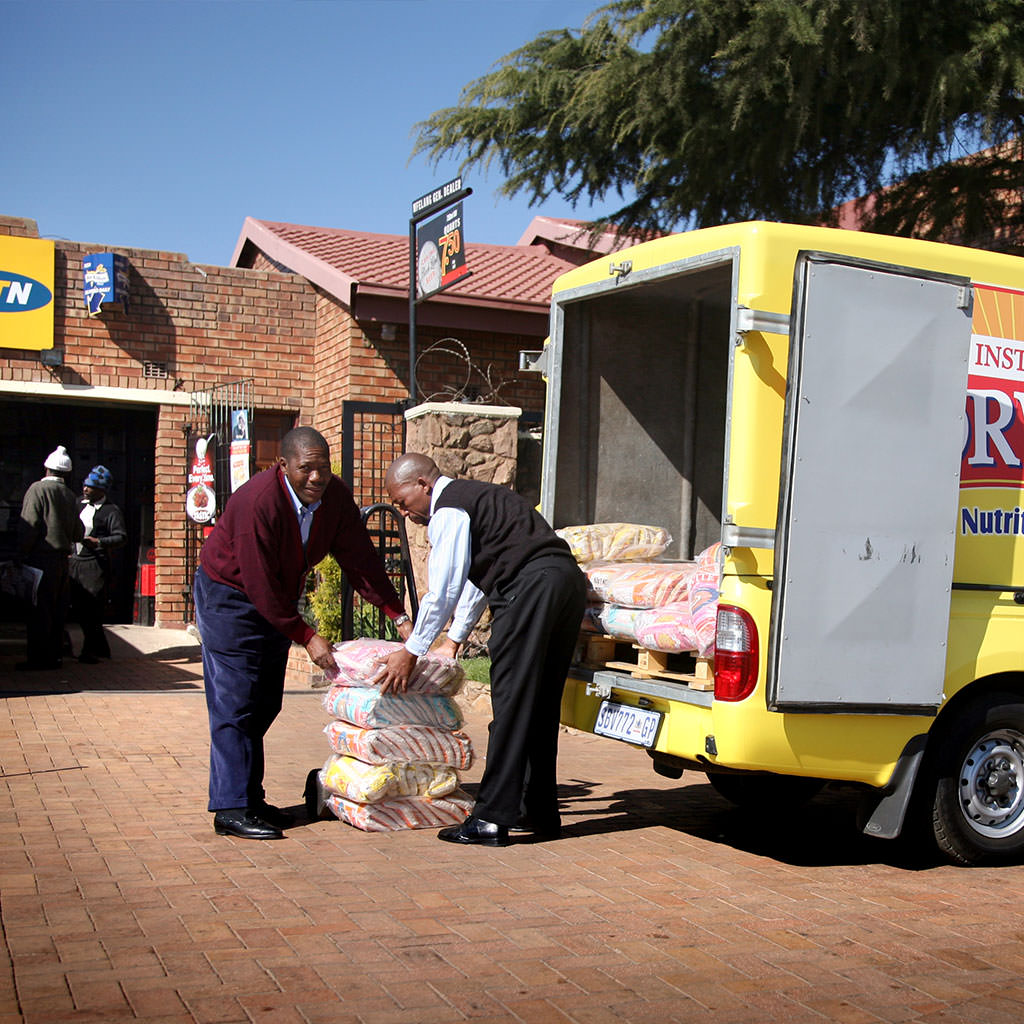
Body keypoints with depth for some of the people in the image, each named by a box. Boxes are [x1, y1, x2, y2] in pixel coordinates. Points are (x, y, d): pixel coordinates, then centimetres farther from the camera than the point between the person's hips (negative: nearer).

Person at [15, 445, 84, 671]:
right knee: (57, 608, 11)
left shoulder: (38, 489, -7)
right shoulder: (70, 495, 11)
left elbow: (29, 525, -13)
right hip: (63, 558, 6)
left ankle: (37, 657, -4)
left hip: (42, 558, -6)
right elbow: (77, 532, 14)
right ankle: (54, 655, 15)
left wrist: (20, 554, -7)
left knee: (39, 609, -4)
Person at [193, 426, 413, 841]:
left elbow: (360, 557, -5)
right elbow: (260, 585, -28)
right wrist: (307, 637, -26)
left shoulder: (335, 497, -10)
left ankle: (251, 798, 17)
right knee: (235, 704, -9)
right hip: (229, 595, -7)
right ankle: (232, 810, -6)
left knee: (265, 705, 9)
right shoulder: (259, 502, -30)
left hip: (276, 599, 7)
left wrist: (398, 616, -11)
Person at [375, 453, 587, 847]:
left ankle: (492, 818, -4)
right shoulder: (473, 495, 28)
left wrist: (411, 653, 6)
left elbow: (443, 592, -4)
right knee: (541, 705, 14)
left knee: (511, 702, -7)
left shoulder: (448, 511, -2)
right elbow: (475, 577, 36)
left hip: (531, 587, -10)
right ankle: (539, 812, 20)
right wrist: (455, 639, 42)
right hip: (568, 579, 10)